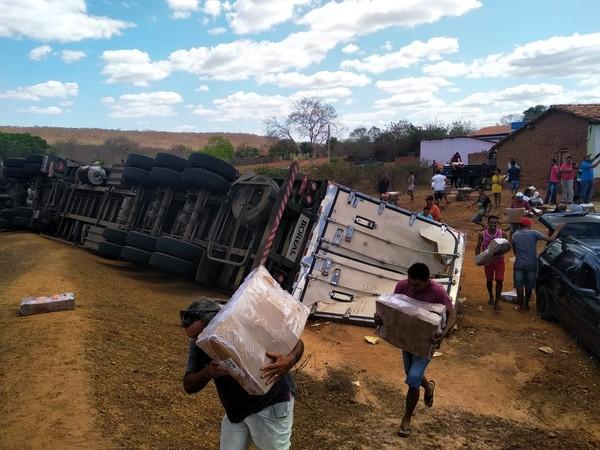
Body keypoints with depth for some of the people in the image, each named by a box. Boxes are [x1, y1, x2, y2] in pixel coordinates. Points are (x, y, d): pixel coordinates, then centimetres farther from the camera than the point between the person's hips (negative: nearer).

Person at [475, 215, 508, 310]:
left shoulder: (502, 234, -5)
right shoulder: (482, 234, -5)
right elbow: (478, 247, 1)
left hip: (499, 260, -1)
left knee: (499, 280, -8)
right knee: (489, 280, 15)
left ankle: (497, 302, -2)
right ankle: (491, 296, 40)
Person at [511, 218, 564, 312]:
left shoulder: (515, 235, 1)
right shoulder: (533, 233, -7)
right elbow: (550, 239, -9)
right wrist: (557, 229, 5)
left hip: (519, 264, 0)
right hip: (531, 264, 0)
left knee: (519, 285, 10)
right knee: (529, 285, 14)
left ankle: (520, 305, 14)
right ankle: (526, 305, 24)